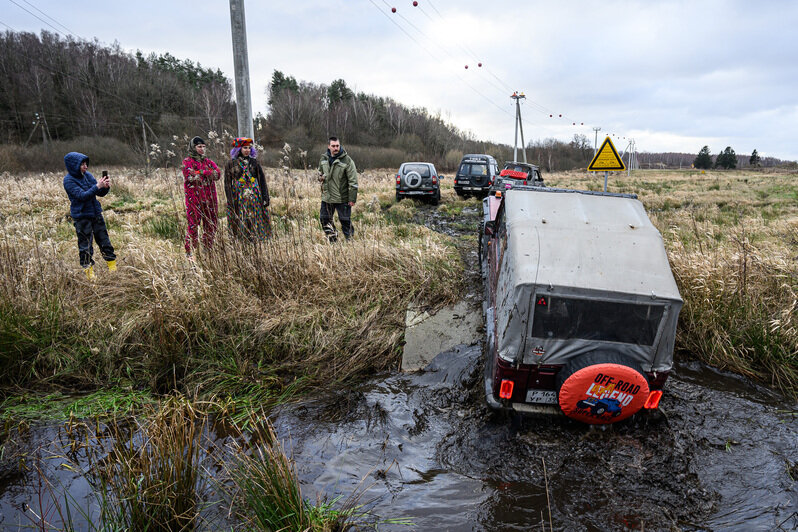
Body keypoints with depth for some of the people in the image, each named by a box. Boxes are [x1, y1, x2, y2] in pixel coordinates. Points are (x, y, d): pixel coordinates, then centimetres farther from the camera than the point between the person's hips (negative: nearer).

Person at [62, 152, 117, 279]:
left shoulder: (87, 175, 6)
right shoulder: (69, 180, -11)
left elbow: (100, 193, 7)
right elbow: (82, 196, -22)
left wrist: (106, 187, -14)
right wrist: (97, 186, -29)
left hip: (96, 214, 6)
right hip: (81, 217, -6)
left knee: (104, 239, 10)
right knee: (85, 245, 0)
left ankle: (113, 268, 19)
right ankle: (88, 271, 11)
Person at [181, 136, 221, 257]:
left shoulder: (208, 161, 17)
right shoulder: (187, 161, 1)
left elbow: (218, 174, 1)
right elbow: (190, 176, -16)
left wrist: (201, 172, -11)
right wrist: (208, 174, -8)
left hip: (209, 197, 5)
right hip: (194, 197, -5)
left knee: (211, 223, 7)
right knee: (193, 224, -5)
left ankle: (208, 249, 18)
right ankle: (190, 251, 1)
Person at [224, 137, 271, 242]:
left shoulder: (254, 162, 8)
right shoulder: (231, 164, 1)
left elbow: (262, 180, 8)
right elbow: (227, 183, 1)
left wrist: (265, 197, 0)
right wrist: (230, 201, -7)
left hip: (255, 197, 2)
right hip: (239, 198, -2)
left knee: (255, 221, 3)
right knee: (241, 222, -1)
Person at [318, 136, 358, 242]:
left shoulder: (347, 160, -11)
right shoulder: (323, 159, 6)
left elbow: (353, 181, -11)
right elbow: (320, 172, 26)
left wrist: (352, 198, -14)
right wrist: (321, 177, 1)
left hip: (342, 198, -6)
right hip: (326, 197, 6)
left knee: (345, 221, 1)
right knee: (324, 219, 12)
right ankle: (332, 240, 28)